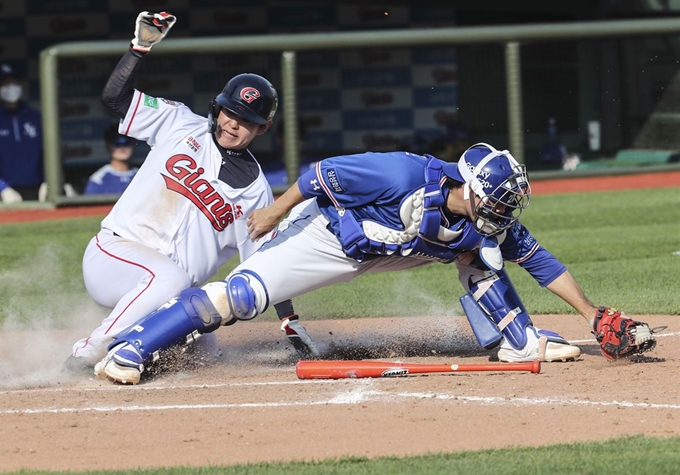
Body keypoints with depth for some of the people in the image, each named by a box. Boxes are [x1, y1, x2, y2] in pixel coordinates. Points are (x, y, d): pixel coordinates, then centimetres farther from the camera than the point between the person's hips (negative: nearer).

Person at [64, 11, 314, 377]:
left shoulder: (256, 191, 8)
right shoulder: (180, 125, 6)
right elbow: (114, 97, 1)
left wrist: (289, 321, 0)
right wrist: (142, 45, -9)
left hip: (170, 282, 4)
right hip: (114, 254, -4)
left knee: (204, 352, -9)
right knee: (171, 275, -35)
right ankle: (88, 355, -27)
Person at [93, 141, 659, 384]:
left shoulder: (488, 223, -17)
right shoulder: (409, 176, -36)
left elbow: (539, 260, -6)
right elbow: (323, 173, -27)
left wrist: (595, 316, -8)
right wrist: (272, 214, -16)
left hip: (380, 253, 7)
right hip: (325, 236, -7)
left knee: (479, 251, 0)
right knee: (237, 296, -21)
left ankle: (518, 341, 12)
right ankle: (129, 348, -19)